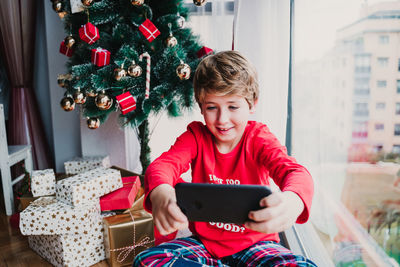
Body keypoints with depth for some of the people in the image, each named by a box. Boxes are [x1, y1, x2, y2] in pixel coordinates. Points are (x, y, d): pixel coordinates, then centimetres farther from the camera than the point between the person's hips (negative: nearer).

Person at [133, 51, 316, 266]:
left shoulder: (258, 138, -8)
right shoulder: (196, 136, -3)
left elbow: (294, 172, -26)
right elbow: (163, 164, -21)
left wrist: (291, 201, -53)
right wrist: (160, 191, -48)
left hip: (253, 243, -1)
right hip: (204, 241, 2)